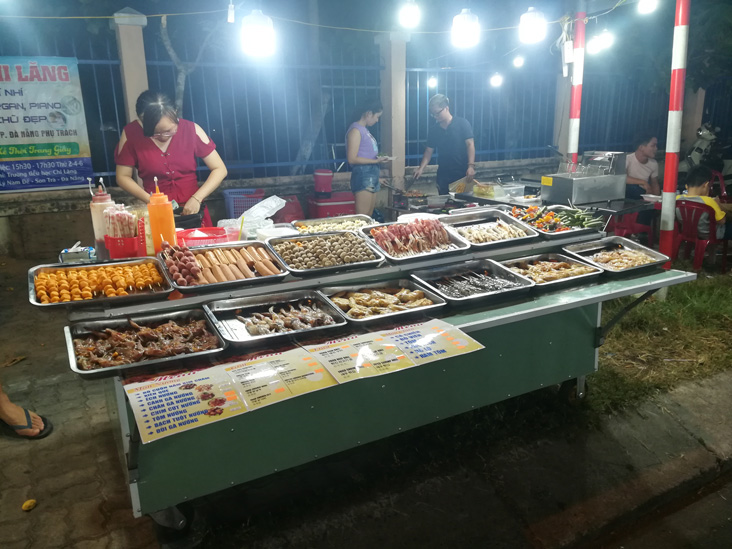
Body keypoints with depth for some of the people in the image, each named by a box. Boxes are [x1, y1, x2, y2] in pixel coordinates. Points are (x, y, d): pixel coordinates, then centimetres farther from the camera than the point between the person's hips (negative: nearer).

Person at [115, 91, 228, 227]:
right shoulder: (131, 133, -6)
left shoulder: (191, 129, -6)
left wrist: (197, 198, -15)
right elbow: (123, 177, 2)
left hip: (192, 210, 0)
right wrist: (150, 200, -12)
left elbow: (220, 169, -4)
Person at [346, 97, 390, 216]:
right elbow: (352, 159, -16)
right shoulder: (356, 130, -10)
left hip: (372, 177, 10)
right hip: (363, 176, -10)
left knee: (369, 217, 9)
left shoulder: (365, 129, 17)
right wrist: (376, 161, -17)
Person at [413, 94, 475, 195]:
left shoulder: (462, 123, -4)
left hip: (463, 174, -3)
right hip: (443, 176, 4)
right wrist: (421, 168, -6)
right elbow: (429, 151, 10)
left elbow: (470, 144, -10)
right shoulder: (433, 130, 8)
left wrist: (471, 166, -23)